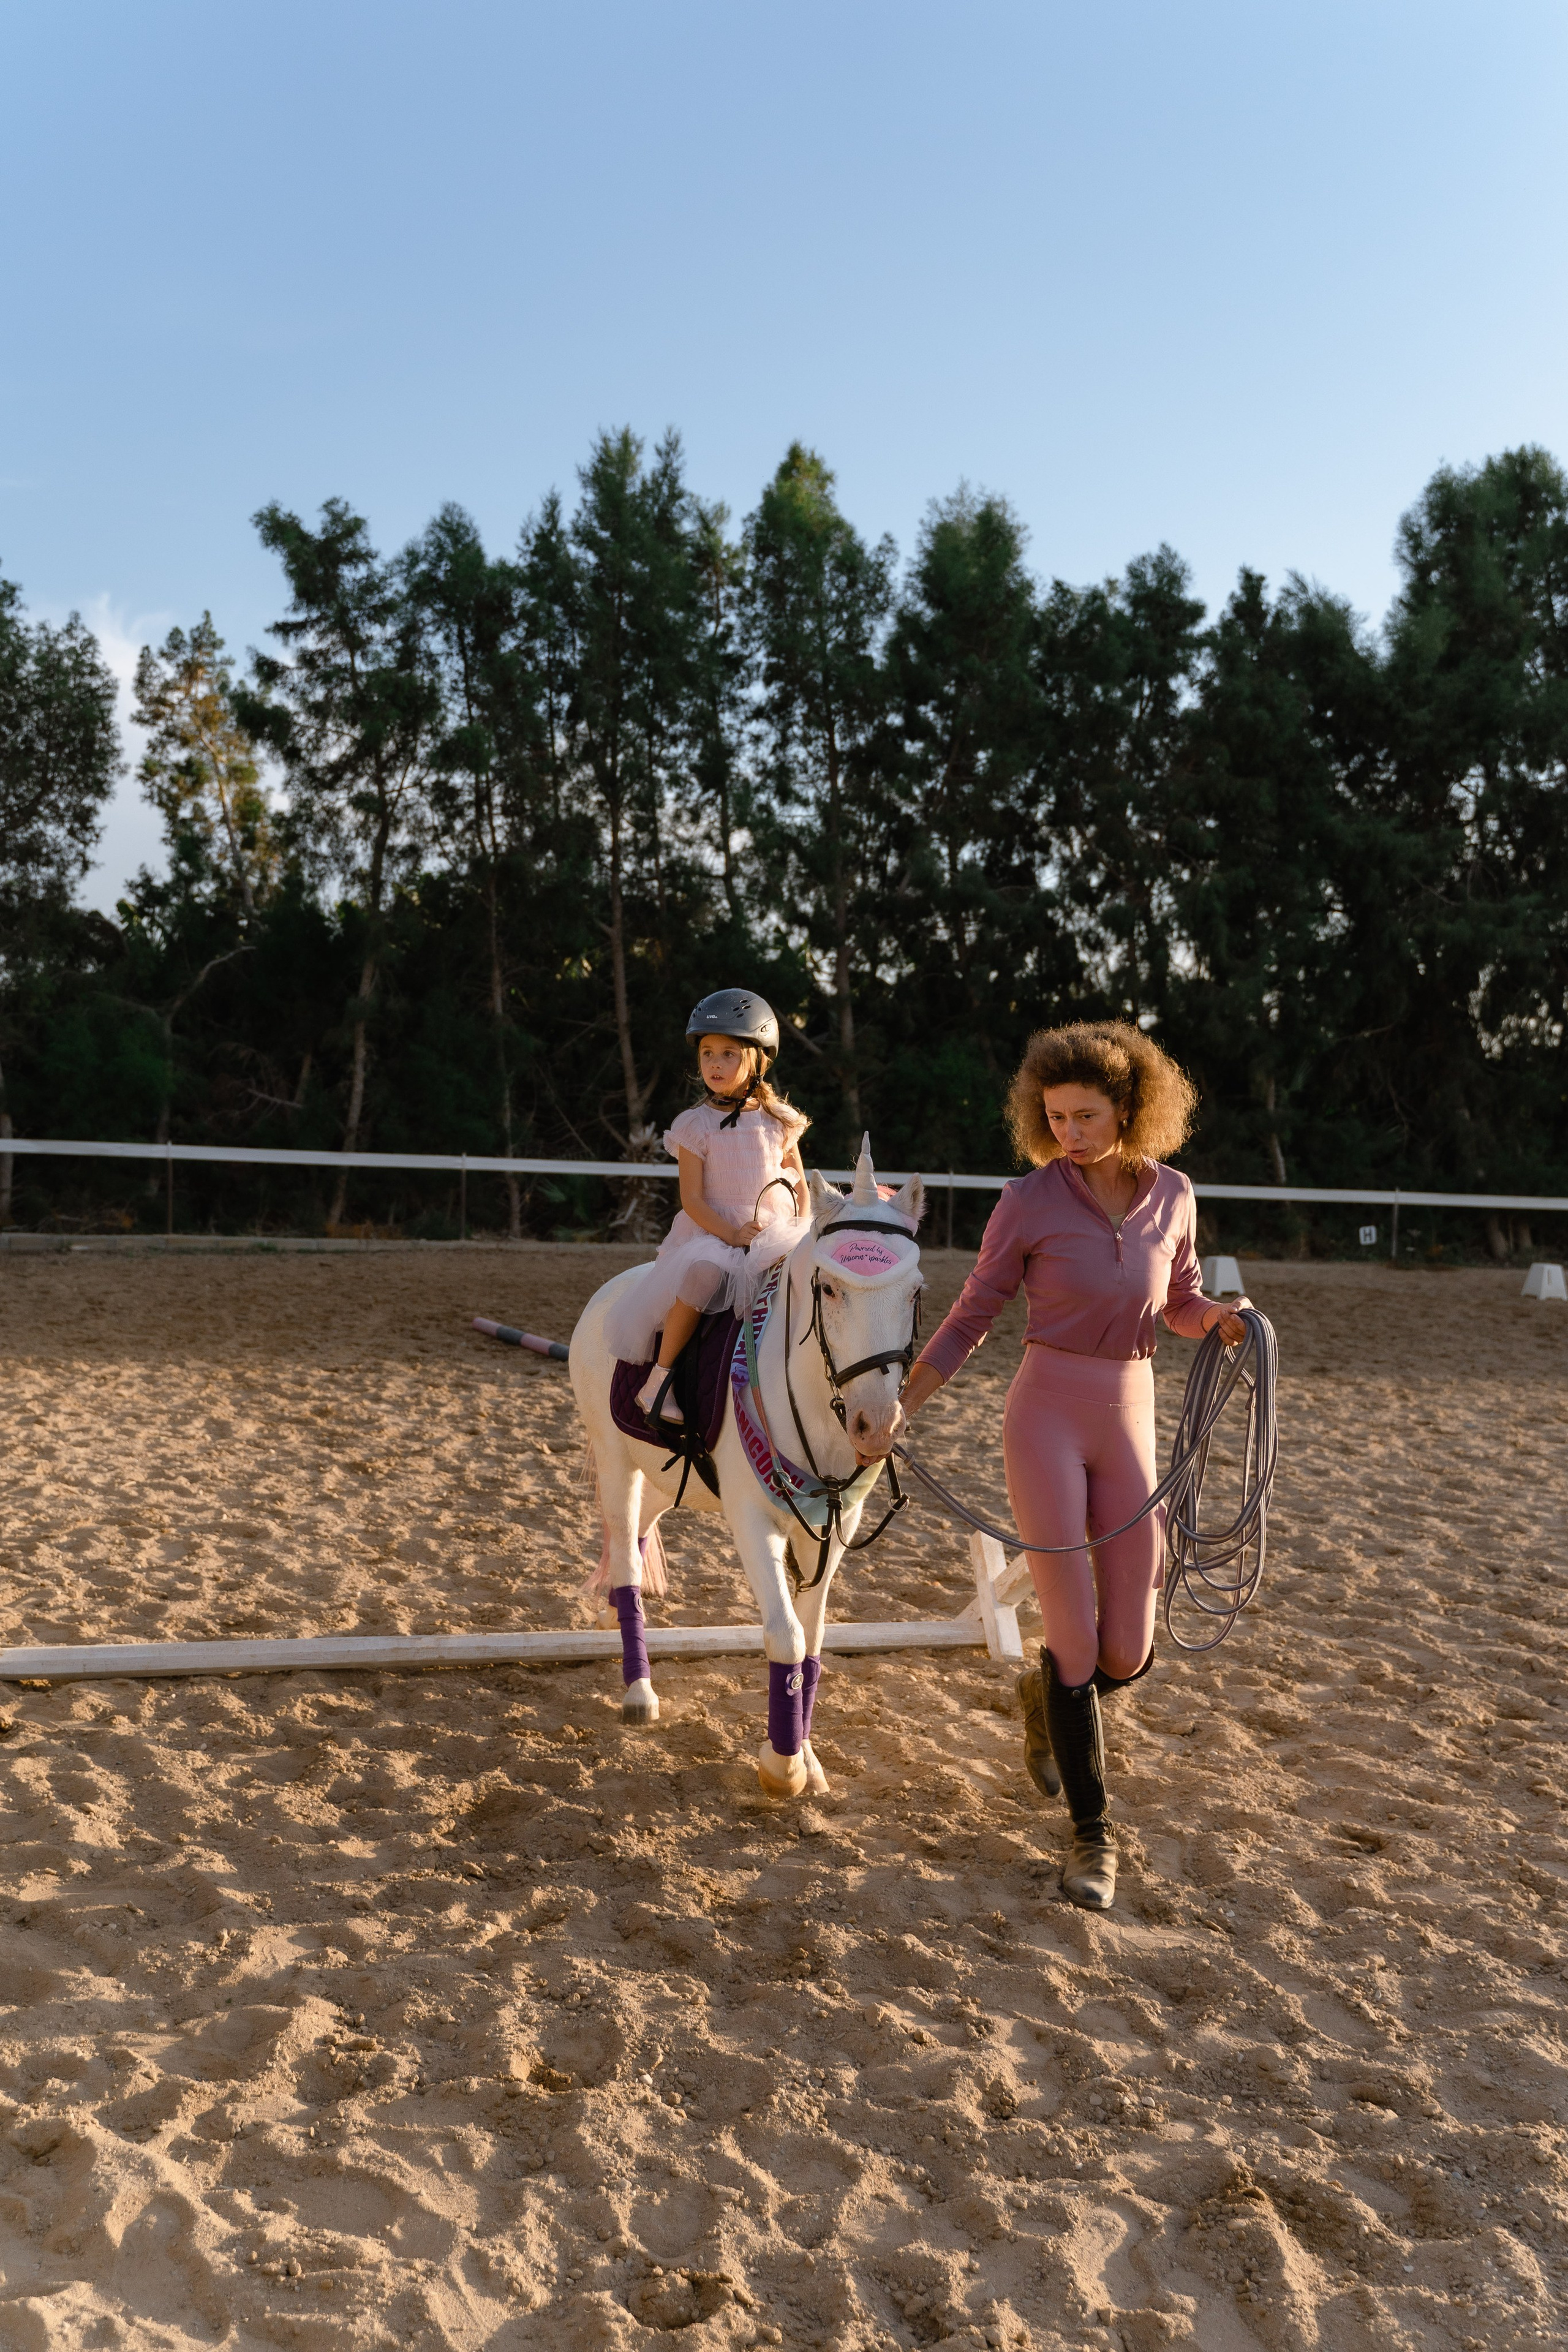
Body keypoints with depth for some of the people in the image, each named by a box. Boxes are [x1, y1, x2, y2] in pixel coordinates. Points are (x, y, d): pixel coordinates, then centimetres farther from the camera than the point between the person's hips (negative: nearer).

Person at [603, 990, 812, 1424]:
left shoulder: (779, 1120, 8)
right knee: (705, 1271, -36)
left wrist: (802, 1236, -2)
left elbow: (799, 1184, 14)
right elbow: (692, 1198, -5)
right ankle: (660, 1375, -24)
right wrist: (730, 1234, -20)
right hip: (710, 1233, -3)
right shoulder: (696, 1125, 0)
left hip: (774, 1234, 3)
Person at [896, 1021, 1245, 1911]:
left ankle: (1048, 1698, 40)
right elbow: (972, 1317, -1)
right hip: (1046, 1418, -3)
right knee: (1076, 1638, -6)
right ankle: (1093, 1832, 12)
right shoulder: (1030, 1202, -7)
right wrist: (900, 1404, -8)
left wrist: (1223, 1318, -5)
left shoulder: (1173, 1196, 2)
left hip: (1131, 1422, 3)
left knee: (1129, 1654, 3)